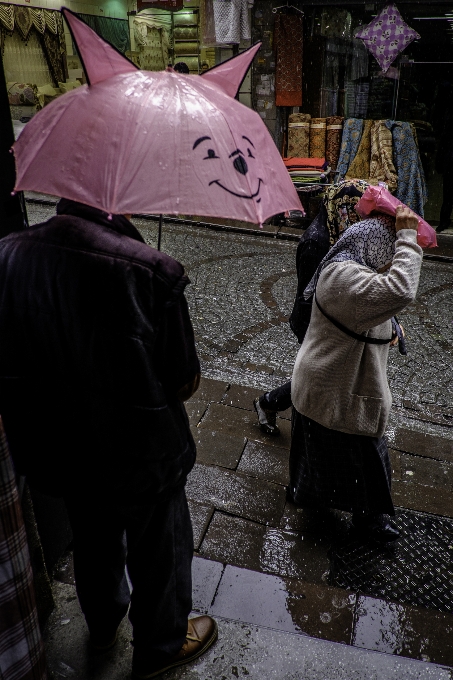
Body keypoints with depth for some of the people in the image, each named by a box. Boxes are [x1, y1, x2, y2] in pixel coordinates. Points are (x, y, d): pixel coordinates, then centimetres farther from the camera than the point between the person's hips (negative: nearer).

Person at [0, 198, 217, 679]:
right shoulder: (150, 270, -30)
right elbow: (184, 383, -20)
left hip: (55, 452, 5)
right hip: (141, 458, -4)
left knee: (93, 544, 31)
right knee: (157, 554, 23)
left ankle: (103, 626, 59)